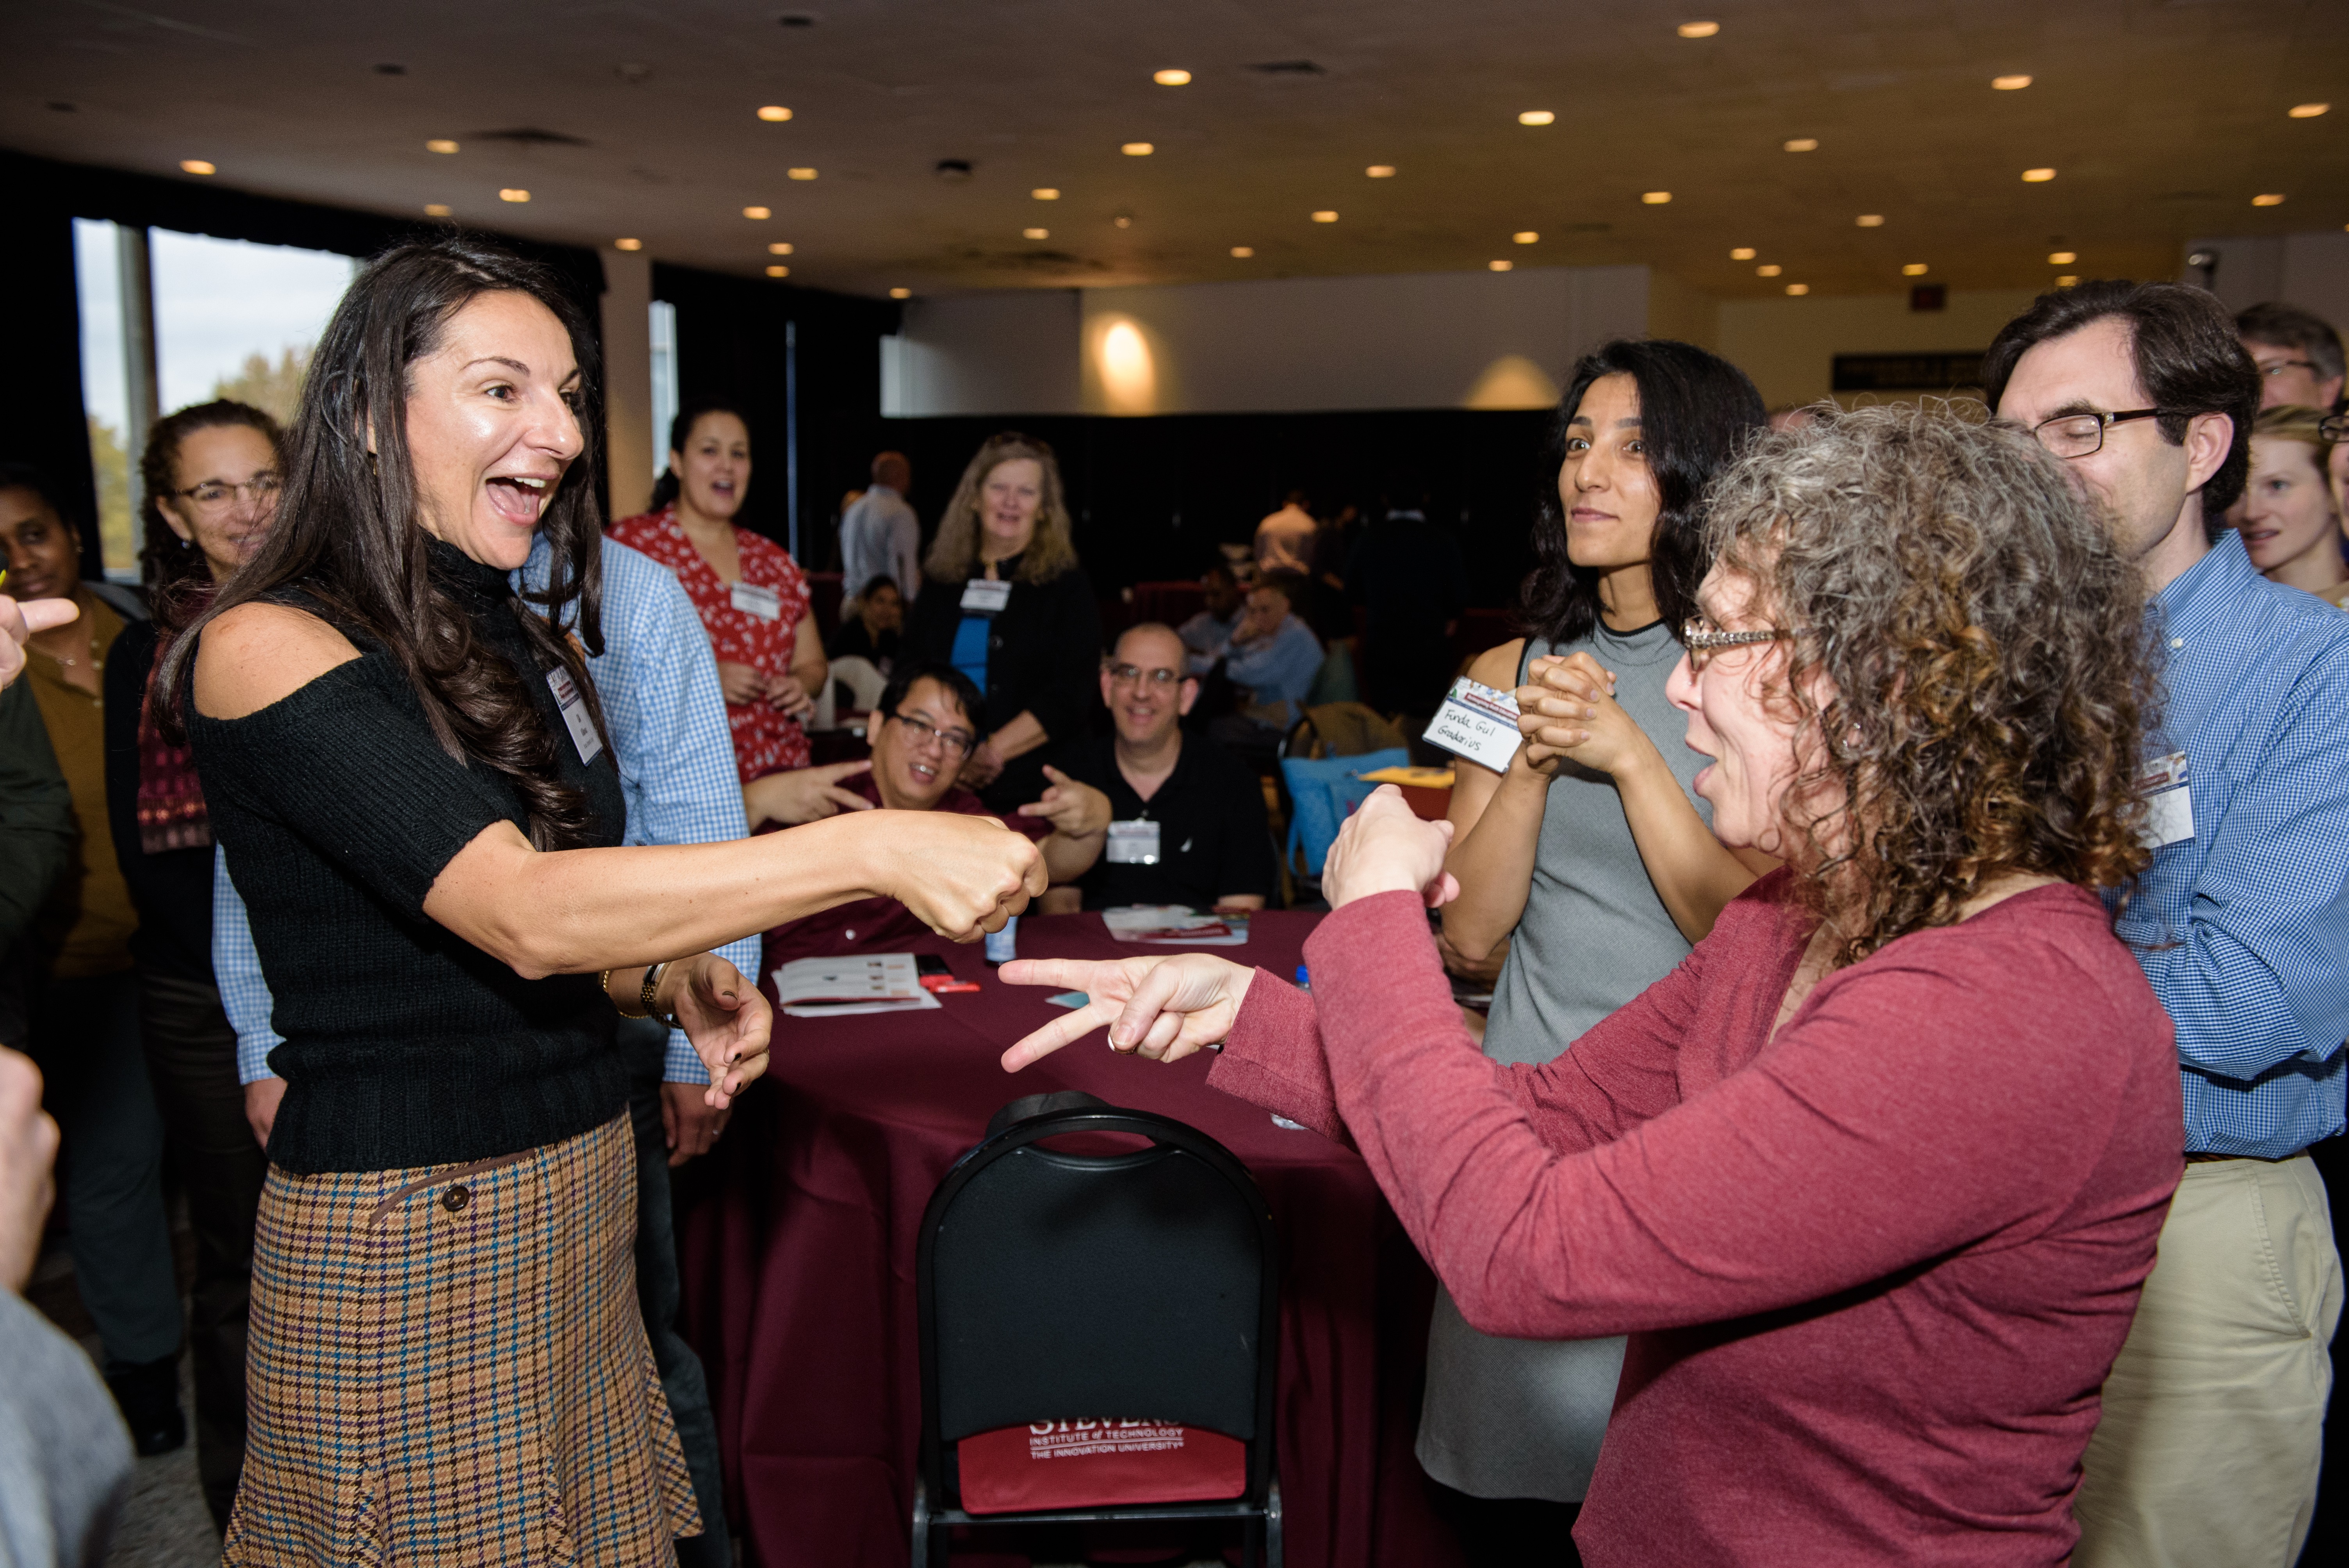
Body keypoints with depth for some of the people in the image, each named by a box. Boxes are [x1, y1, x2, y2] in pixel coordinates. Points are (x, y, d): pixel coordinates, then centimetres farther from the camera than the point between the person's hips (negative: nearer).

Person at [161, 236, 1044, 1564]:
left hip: (583, 1189, 7)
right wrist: (872, 849, -34)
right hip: (404, 1223, -7)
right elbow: (519, 911, -28)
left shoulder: (530, 635, 9)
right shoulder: (269, 647, -15)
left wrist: (675, 982, -4)